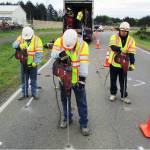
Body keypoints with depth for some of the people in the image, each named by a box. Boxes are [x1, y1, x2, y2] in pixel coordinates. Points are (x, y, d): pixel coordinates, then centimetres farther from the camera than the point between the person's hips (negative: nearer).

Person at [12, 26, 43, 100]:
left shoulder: (37, 39, -11)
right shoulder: (20, 38, -3)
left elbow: (39, 52, -14)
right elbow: (14, 45, -18)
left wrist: (35, 62, -22)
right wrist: (19, 45, -39)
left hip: (33, 64, -2)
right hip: (24, 63, 2)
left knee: (33, 80, 12)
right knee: (24, 80, 11)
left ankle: (34, 93, 27)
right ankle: (24, 94, 25)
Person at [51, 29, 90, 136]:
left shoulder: (83, 45, -18)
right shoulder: (59, 41, -11)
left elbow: (84, 63, -21)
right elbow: (53, 54, -21)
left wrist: (82, 79, -24)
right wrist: (59, 54, -44)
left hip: (77, 78, -2)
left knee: (81, 102, 5)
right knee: (65, 99, 18)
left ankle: (84, 124, 19)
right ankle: (67, 118, 40)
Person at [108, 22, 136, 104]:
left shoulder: (131, 40, -2)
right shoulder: (114, 37, -6)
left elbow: (131, 53, -6)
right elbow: (112, 46, -23)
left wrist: (132, 64, -17)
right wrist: (121, 49, -40)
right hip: (114, 63, 0)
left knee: (123, 81, 8)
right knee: (113, 80, 12)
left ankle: (124, 96, 22)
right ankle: (113, 94, 30)